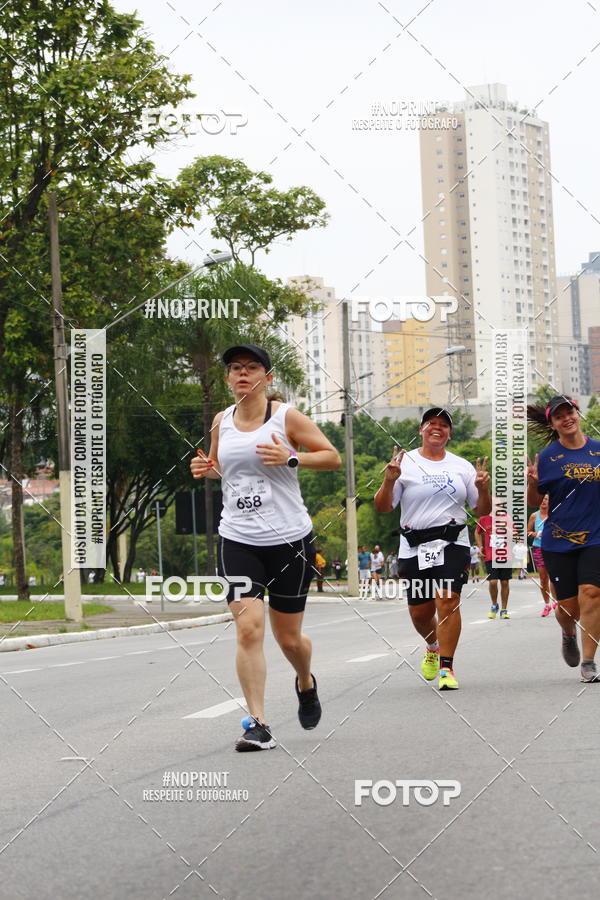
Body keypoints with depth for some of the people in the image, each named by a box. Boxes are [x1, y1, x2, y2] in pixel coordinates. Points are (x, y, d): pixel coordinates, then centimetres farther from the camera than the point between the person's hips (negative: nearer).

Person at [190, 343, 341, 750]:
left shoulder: (286, 416, -5)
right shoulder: (222, 420, 7)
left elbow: (333, 456, -2)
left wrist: (290, 458, -18)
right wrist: (205, 469, 1)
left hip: (290, 540, -2)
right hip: (238, 541, 2)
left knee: (289, 638, 8)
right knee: (249, 628, -15)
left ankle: (306, 683, 43)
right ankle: (258, 724, -13)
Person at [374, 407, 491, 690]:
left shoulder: (462, 466, 11)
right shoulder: (405, 463, 4)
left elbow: (482, 511, 12)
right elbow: (382, 508, 1)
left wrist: (482, 488, -7)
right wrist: (389, 480, -15)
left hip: (452, 544, 0)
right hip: (414, 547, 0)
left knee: (447, 602, -17)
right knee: (420, 612, 6)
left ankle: (446, 667, -12)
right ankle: (433, 647, 38)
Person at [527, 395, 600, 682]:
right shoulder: (547, 457, -1)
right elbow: (534, 502, 2)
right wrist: (532, 483, -18)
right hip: (558, 540, -1)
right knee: (568, 605, 2)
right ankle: (569, 635, 39)